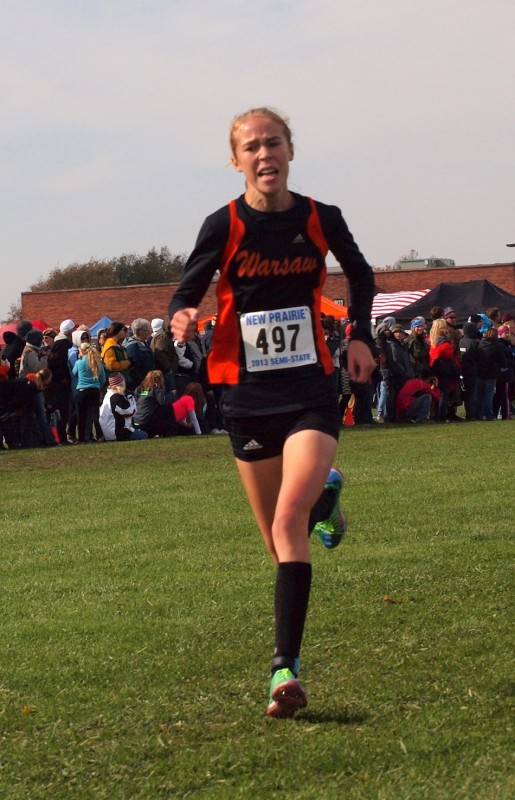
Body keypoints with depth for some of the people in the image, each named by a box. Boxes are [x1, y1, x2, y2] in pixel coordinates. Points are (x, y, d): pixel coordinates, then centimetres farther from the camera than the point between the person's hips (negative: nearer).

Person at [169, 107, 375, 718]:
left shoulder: (321, 220, 0)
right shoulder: (225, 226, -6)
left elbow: (360, 276, 19)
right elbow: (187, 293, -1)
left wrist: (360, 335, 6)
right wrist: (183, 318, -23)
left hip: (310, 388, -1)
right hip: (246, 393, 1)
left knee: (289, 522, -20)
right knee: (279, 540, 9)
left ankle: (285, 667, -20)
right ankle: (323, 497, 47)